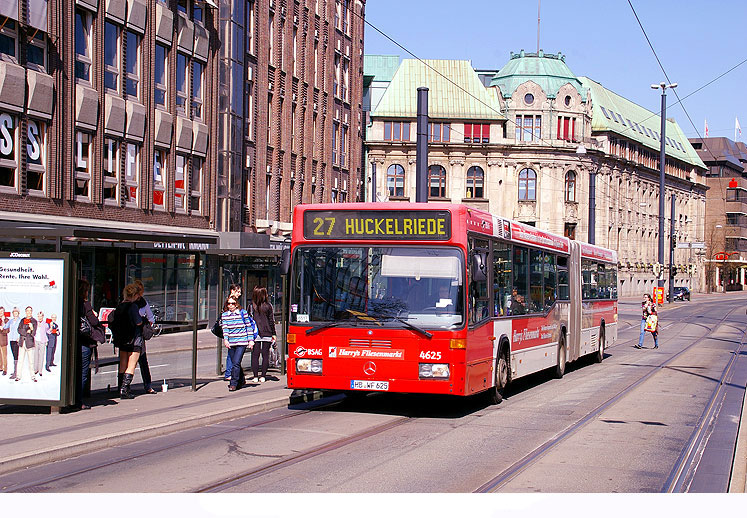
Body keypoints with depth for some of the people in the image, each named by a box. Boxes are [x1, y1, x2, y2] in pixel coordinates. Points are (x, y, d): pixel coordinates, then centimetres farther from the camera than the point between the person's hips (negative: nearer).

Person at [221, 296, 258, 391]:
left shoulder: (243, 313, 1)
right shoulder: (224, 315, 8)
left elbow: (249, 326, 4)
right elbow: (225, 328, 1)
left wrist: (251, 340, 1)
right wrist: (225, 339, -14)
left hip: (242, 342, -4)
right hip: (231, 343, 4)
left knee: (236, 363, -14)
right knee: (234, 363, 10)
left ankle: (233, 383, -11)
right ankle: (241, 380, 30)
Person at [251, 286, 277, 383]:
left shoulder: (251, 306, -2)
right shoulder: (268, 306, -2)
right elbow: (272, 321, 1)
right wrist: (273, 334, 8)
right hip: (267, 334, 0)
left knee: (255, 355, 4)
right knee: (265, 355, 6)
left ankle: (255, 377, 1)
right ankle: (262, 376, 5)